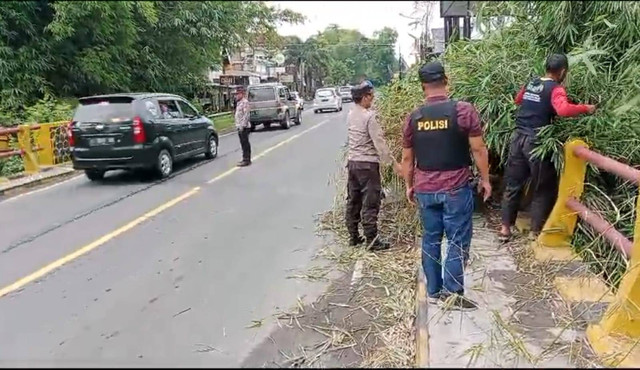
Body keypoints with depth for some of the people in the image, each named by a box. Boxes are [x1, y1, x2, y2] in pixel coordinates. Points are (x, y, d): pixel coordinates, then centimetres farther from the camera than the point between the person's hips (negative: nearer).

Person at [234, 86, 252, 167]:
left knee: (245, 143, -7)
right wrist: (238, 125, 18)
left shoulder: (245, 102, -13)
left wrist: (242, 126, -23)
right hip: (240, 127, 10)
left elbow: (246, 115, -20)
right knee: (244, 143, 13)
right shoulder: (239, 102, 18)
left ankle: (246, 160, -5)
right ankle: (246, 159, 20)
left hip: (244, 127, -10)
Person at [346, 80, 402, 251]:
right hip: (367, 163, -8)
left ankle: (354, 237, 22)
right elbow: (379, 142, -17)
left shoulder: (350, 115, 8)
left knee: (353, 201, 13)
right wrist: (393, 162, -13)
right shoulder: (369, 116, -15)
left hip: (352, 162, 8)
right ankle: (372, 241, 4)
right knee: (370, 203, -2)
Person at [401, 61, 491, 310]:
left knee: (431, 240, 14)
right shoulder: (464, 110, -9)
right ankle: (453, 294, 12)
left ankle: (433, 292, 23)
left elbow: (407, 158, 7)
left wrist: (409, 186, 20)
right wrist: (485, 179, 6)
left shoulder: (413, 117, 1)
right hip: (456, 188, -4)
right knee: (458, 241, 7)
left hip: (425, 189, 4)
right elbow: (478, 149, -7)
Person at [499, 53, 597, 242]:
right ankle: (535, 232, 13)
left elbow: (518, 100, 29)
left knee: (513, 185, 12)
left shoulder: (530, 83, 11)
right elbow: (563, 110, -28)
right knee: (542, 189, 8)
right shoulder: (556, 89, -10)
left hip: (518, 137, 6)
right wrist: (585, 108, -15)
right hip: (536, 142, -6)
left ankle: (505, 228, 17)